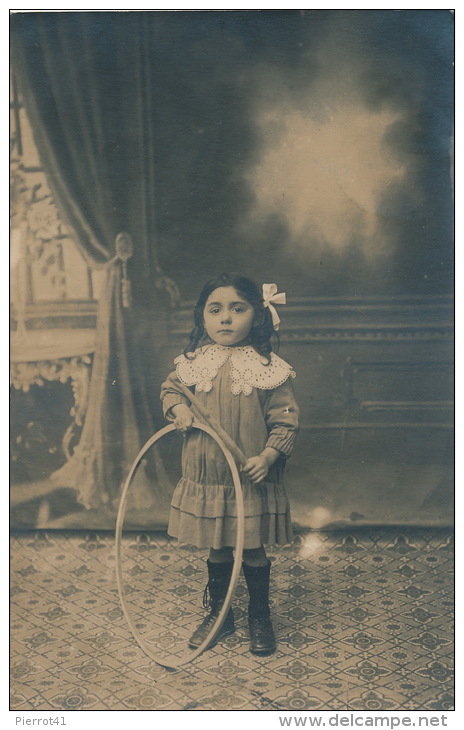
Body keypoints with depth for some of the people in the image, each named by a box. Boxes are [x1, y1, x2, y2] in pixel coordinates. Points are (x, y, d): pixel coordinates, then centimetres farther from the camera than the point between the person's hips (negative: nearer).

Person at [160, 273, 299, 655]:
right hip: (205, 480, 3)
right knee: (217, 550, 19)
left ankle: (260, 617, 33)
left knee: (254, 551, 11)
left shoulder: (269, 368, -11)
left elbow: (285, 419, -10)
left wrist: (268, 456, -22)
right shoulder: (193, 363, -2)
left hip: (253, 482, -3)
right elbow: (170, 387, 15)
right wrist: (178, 408, -6)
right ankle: (218, 613, 38)